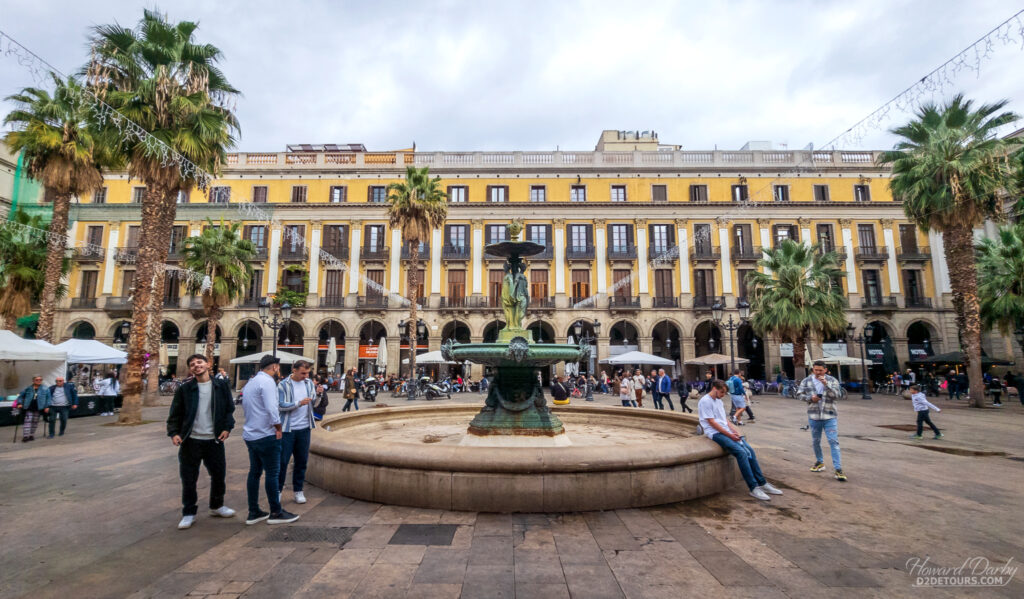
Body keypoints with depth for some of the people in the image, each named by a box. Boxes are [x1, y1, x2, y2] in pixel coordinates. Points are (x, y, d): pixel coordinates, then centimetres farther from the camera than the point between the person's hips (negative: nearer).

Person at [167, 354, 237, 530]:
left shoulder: (221, 385, 1)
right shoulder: (184, 389, -2)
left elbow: (229, 408, 5)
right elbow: (175, 413, 1)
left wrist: (227, 428, -5)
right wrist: (173, 433, -11)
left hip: (214, 440, 1)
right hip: (191, 441, -1)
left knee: (219, 475, 12)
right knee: (188, 479, 7)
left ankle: (216, 506, 33)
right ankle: (189, 513, 24)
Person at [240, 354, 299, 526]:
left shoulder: (250, 382, 14)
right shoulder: (267, 381, -16)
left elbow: (245, 406, 21)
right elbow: (272, 409, -23)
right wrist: (278, 428, -10)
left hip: (250, 434, 9)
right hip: (266, 435, -9)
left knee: (254, 473, 14)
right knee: (272, 473, 0)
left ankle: (253, 513, 22)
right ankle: (276, 513, 9)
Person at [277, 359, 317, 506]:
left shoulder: (309, 383, 5)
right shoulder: (283, 385, -7)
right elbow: (280, 405, -13)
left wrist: (317, 393, -12)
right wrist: (299, 403, -22)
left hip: (304, 428, 4)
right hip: (287, 429, -4)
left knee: (302, 460, 11)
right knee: (282, 461, 5)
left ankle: (298, 490, 24)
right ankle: (278, 489, 22)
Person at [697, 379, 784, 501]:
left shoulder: (719, 401, 19)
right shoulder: (705, 401, -10)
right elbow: (711, 422, -15)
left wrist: (736, 431, 4)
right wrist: (729, 435, -14)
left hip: (726, 431, 8)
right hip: (715, 433, -8)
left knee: (749, 450, -8)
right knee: (741, 452, -23)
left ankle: (762, 483, -1)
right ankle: (753, 488, -18)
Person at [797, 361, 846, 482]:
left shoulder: (832, 381, 0)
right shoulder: (806, 381, 3)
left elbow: (838, 395, -12)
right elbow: (799, 394, 4)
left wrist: (826, 384, -23)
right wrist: (810, 398, -14)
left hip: (829, 417, -2)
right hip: (813, 417, 2)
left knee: (834, 442, -8)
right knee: (815, 442, 16)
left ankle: (838, 469, -5)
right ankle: (819, 462, 35)